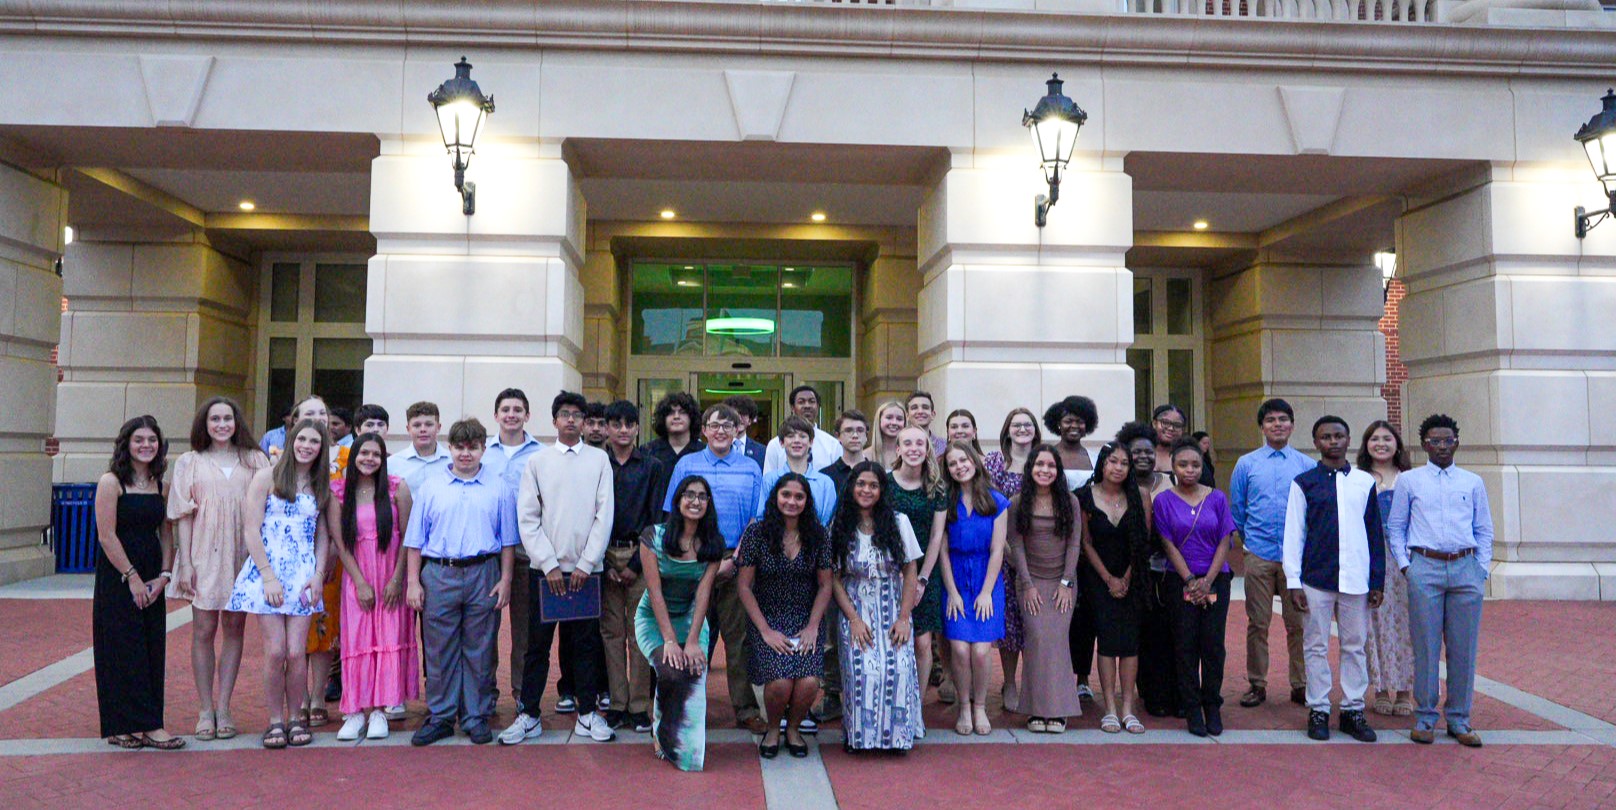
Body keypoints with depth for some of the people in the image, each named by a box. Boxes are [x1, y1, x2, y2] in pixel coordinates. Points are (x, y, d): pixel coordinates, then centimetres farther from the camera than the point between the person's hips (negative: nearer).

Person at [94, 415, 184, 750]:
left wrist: (163, 576, -3)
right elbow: (106, 536, -12)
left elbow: (167, 534, 9)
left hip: (152, 581, 6)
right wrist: (132, 578, -13)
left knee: (152, 651, 5)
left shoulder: (160, 484, 10)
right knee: (124, 650, -4)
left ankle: (147, 724, 11)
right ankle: (123, 726, 1)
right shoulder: (111, 482, -6)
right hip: (117, 578, -5)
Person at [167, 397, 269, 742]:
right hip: (204, 555, -1)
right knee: (204, 629, 0)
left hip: (241, 555, 1)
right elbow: (184, 515, 4)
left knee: (234, 628, 4)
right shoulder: (190, 463, 7)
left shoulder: (255, 460, 7)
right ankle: (205, 710, 9)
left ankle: (223, 708, 11)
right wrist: (184, 563, -3)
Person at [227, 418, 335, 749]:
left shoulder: (321, 486, 12)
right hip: (266, 570, -2)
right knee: (275, 651, -7)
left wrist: (319, 575, 0)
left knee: (296, 652, -4)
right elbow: (252, 530, -3)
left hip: (304, 576, 2)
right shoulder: (267, 477, 1)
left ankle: (296, 718, 12)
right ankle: (275, 720, 9)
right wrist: (269, 576, -9)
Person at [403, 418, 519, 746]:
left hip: (483, 575, 0)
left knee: (479, 651, 5)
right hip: (438, 574, 0)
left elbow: (508, 540, 8)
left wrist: (505, 579, 0)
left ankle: (476, 717, 15)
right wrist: (413, 582, 2)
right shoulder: (430, 486, 7)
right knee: (439, 651, 5)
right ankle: (440, 717, 15)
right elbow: (415, 539, 8)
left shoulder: (498, 489, 7)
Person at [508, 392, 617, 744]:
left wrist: (586, 564, -7)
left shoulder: (599, 459, 4)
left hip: (586, 568, 0)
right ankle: (528, 715, 14)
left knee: (586, 642, 6)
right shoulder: (537, 461, 4)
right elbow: (528, 519, 0)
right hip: (544, 568, 0)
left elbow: (604, 515, -1)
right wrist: (549, 565, -7)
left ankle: (587, 713, 16)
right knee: (537, 643, 5)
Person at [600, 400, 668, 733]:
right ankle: (617, 703, 10)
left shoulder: (652, 467, 4)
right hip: (604, 556, 1)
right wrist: (604, 563, -3)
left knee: (640, 631, 0)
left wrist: (636, 563, -6)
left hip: (641, 555, -1)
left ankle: (639, 706, 7)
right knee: (611, 631, 3)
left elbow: (657, 518, 1)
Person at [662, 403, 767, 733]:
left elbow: (756, 521, 4)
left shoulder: (751, 469, 8)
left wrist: (733, 560, -6)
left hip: (736, 562, 0)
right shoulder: (686, 465, 8)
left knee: (738, 635, 1)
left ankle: (745, 709, 8)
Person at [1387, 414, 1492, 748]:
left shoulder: (1473, 482, 13)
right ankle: (1425, 718, 9)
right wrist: (1404, 565, 0)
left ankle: (1459, 720, 15)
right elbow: (1395, 527, 10)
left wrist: (1482, 568, 5)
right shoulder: (1409, 480, 8)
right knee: (1426, 647, 0)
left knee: (1463, 648, 5)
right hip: (1424, 568, -2)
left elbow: (1484, 530, 15)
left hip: (1466, 569, 2)